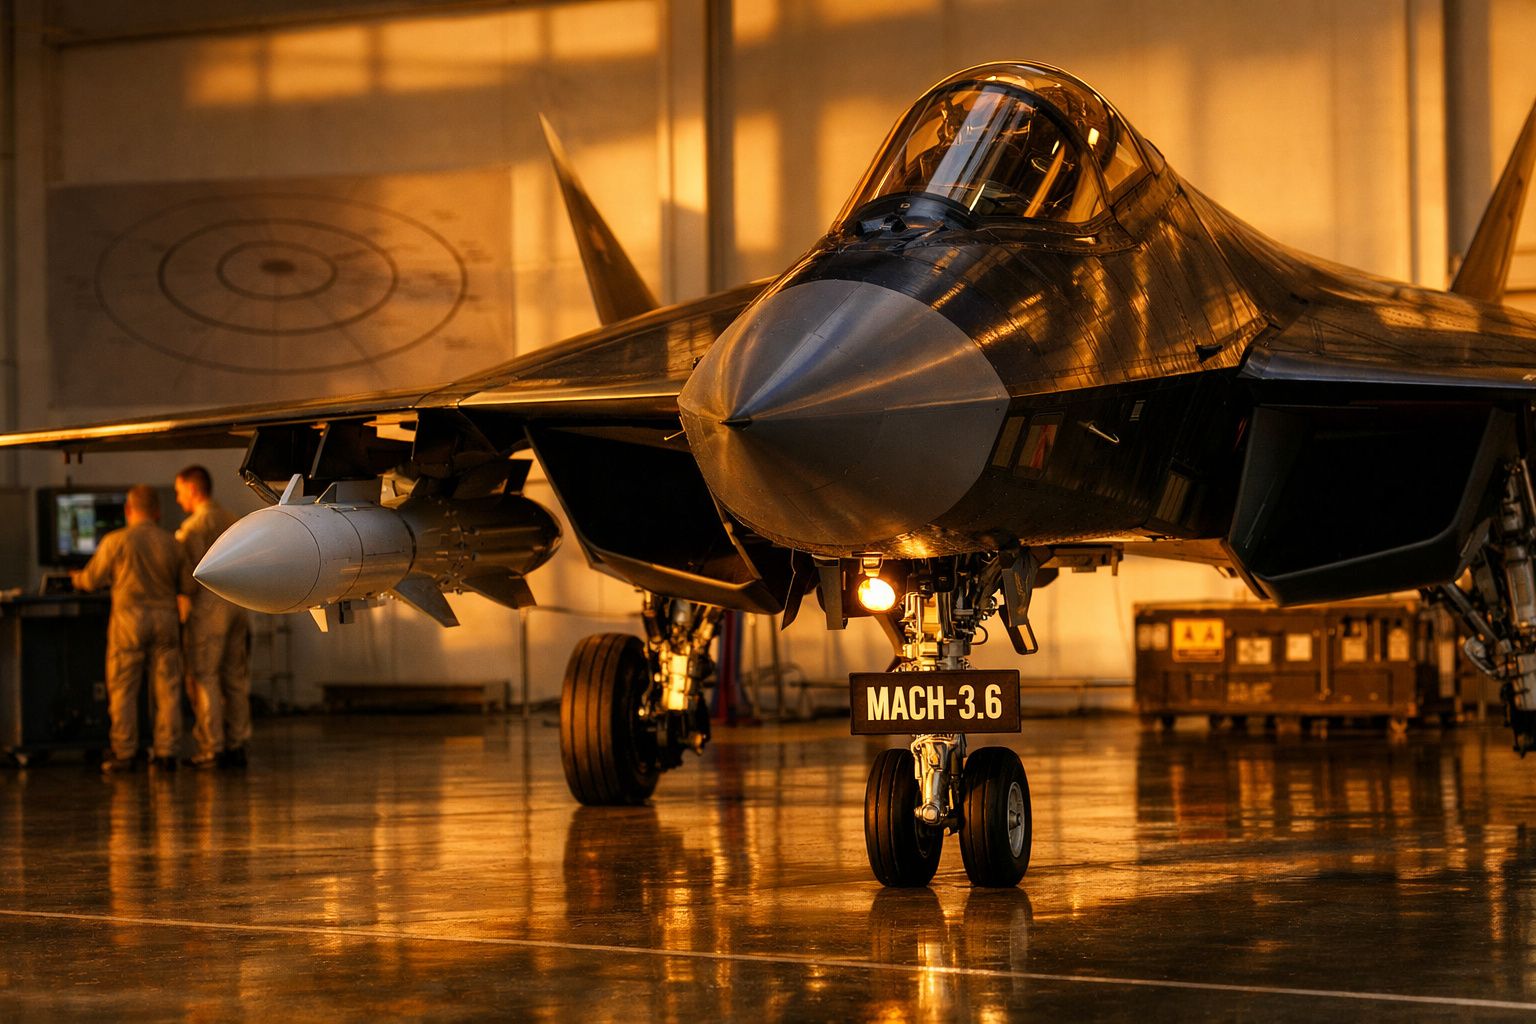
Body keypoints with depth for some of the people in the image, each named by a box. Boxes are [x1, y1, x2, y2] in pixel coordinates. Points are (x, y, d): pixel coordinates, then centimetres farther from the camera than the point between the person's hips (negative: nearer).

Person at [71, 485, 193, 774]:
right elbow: (187, 587, 9)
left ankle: (123, 754, 4)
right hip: (166, 617, 3)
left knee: (123, 688, 4)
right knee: (167, 687, 6)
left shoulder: (115, 541, -6)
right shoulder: (172, 544, 4)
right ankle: (166, 751, 6)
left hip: (129, 618, -3)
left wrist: (77, 578, 24)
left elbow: (93, 579, 3)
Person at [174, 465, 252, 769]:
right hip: (237, 602, 7)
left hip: (209, 604, -7)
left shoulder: (194, 526, -10)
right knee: (235, 677, 9)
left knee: (204, 678, -3)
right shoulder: (232, 520, 14)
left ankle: (211, 748, -5)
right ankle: (237, 745, 11)